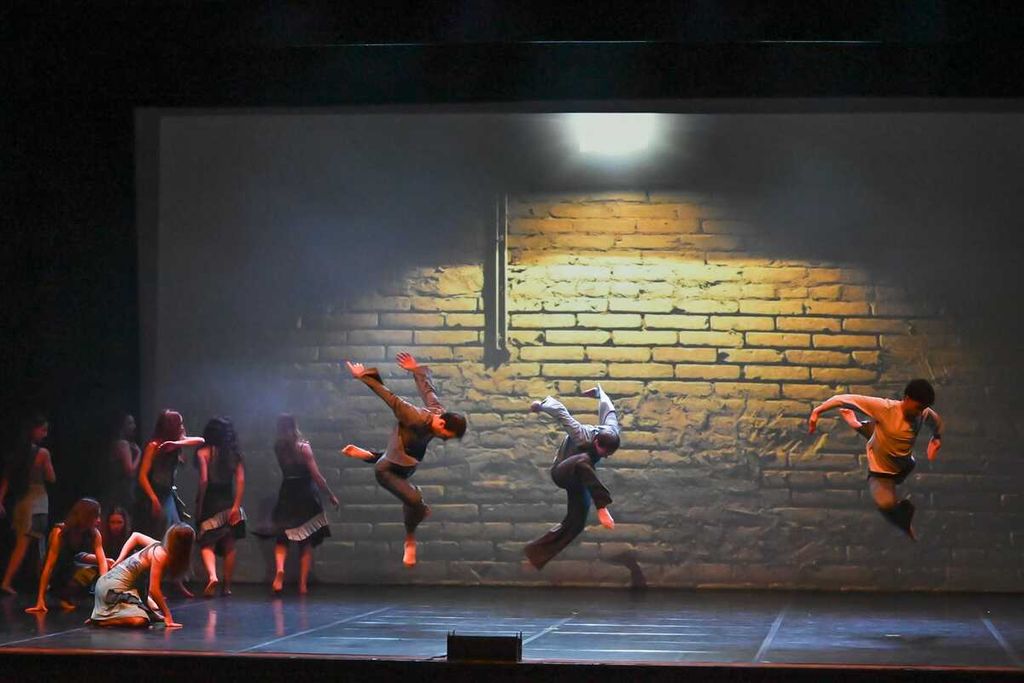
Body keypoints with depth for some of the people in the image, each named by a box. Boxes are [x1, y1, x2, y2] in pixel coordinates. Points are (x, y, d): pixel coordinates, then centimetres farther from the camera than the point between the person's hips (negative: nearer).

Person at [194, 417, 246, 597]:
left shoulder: (203, 452, -5)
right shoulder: (234, 454, 6)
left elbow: (204, 480, -12)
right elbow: (241, 480, -2)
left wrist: (200, 505, -6)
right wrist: (236, 506, -3)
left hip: (210, 501, -3)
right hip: (228, 502, 3)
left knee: (206, 544, -2)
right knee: (229, 546, 13)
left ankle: (212, 575, -27)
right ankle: (227, 585, 16)